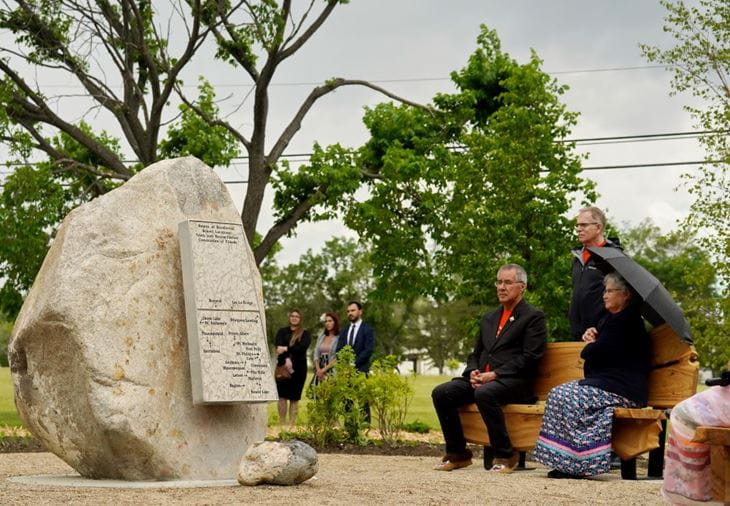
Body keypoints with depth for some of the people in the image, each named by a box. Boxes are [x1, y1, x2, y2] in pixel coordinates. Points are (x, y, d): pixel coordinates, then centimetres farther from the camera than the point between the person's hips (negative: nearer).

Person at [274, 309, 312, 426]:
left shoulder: (305, 334, 8)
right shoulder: (282, 331, 11)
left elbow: (302, 347, -11)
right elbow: (279, 347, -6)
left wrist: (286, 349, -19)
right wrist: (286, 359, -22)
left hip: (298, 368, 0)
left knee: (294, 397, 1)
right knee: (282, 396, -4)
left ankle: (292, 423, 2)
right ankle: (282, 423, -1)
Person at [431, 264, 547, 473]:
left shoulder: (533, 317, 2)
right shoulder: (488, 318, 25)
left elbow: (529, 358, -9)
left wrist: (494, 374, -16)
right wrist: (473, 372, 1)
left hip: (515, 381, -7)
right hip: (482, 379, 7)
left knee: (484, 393, -37)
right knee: (441, 393, -15)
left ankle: (505, 455, -23)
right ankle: (458, 453, -4)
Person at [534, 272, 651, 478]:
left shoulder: (624, 322, -12)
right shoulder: (612, 319, 21)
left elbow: (593, 353, -17)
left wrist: (590, 344, 6)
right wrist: (592, 335, 9)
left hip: (623, 390, -10)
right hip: (605, 383, 10)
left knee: (565, 397, -21)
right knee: (559, 393, -4)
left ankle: (575, 464, -19)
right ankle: (566, 462, -10)